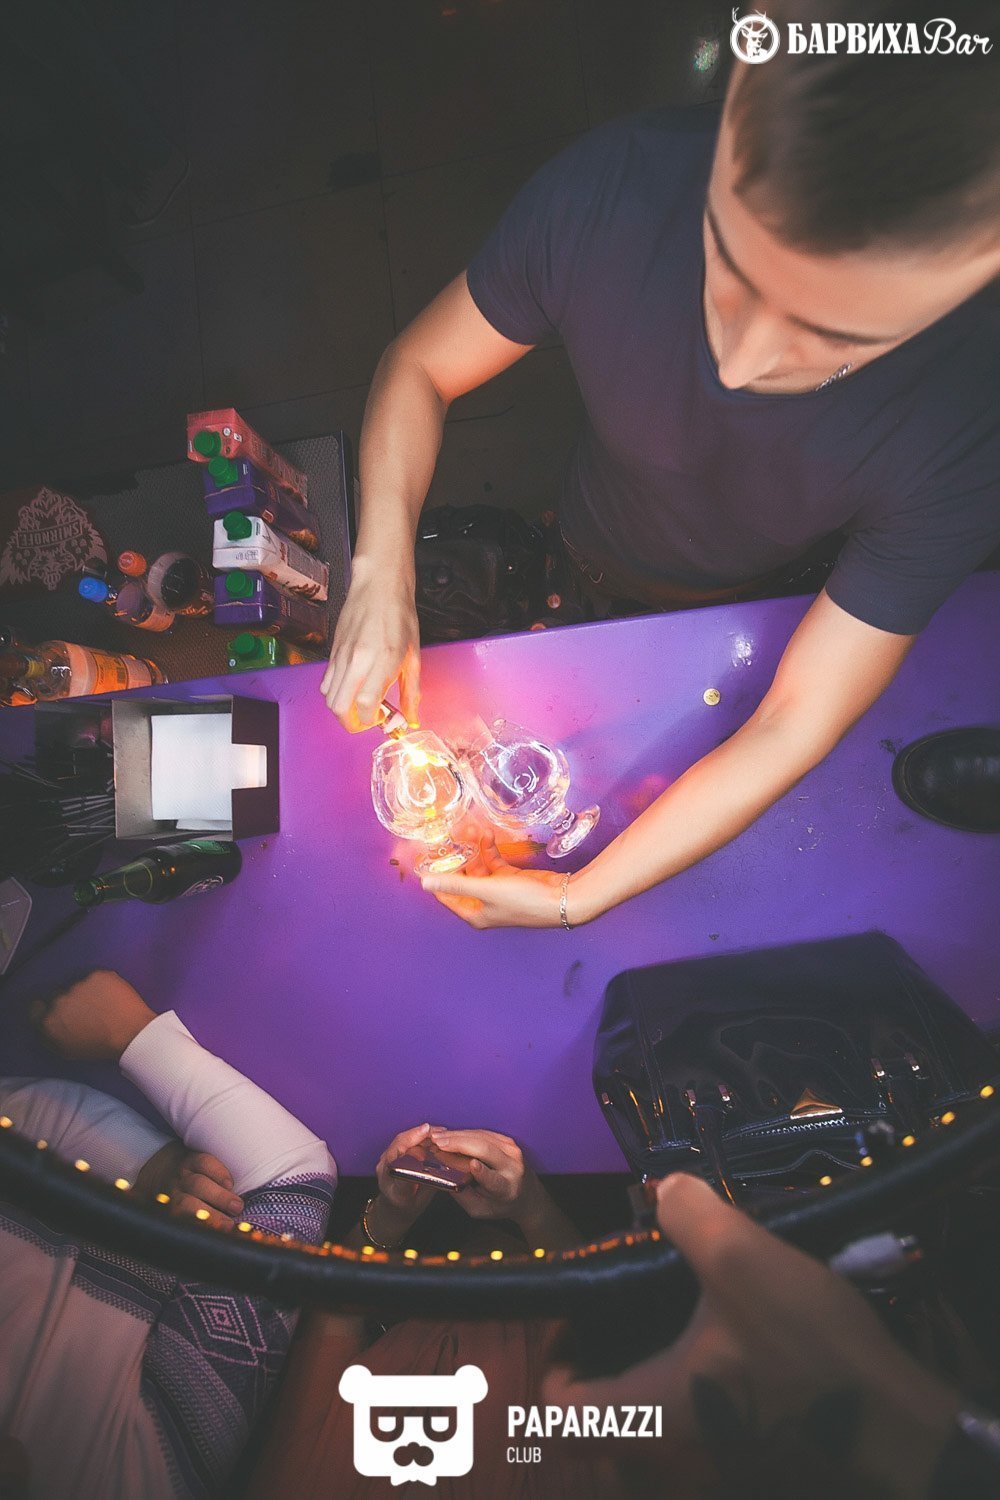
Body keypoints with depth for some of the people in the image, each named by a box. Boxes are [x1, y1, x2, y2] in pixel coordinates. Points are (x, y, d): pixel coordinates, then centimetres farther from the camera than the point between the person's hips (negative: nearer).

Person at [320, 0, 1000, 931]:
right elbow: (420, 368, -18)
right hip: (582, 566, 2)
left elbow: (793, 727, -32)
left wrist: (578, 900, -33)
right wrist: (381, 573, -33)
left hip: (756, 614, -1)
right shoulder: (609, 191, -34)